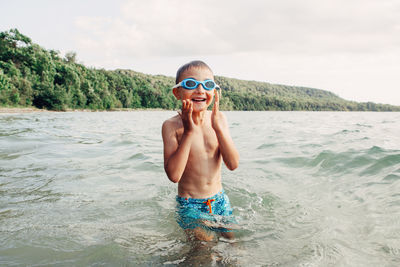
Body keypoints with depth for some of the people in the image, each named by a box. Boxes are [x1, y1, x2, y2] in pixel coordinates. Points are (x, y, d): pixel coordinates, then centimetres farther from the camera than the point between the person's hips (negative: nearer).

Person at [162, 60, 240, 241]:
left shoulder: (218, 119, -5)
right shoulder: (171, 125, -15)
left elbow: (233, 164, -12)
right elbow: (174, 175, -25)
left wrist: (218, 127, -22)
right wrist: (189, 132, -26)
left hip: (220, 200, 4)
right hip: (190, 206, -4)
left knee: (232, 239, 15)